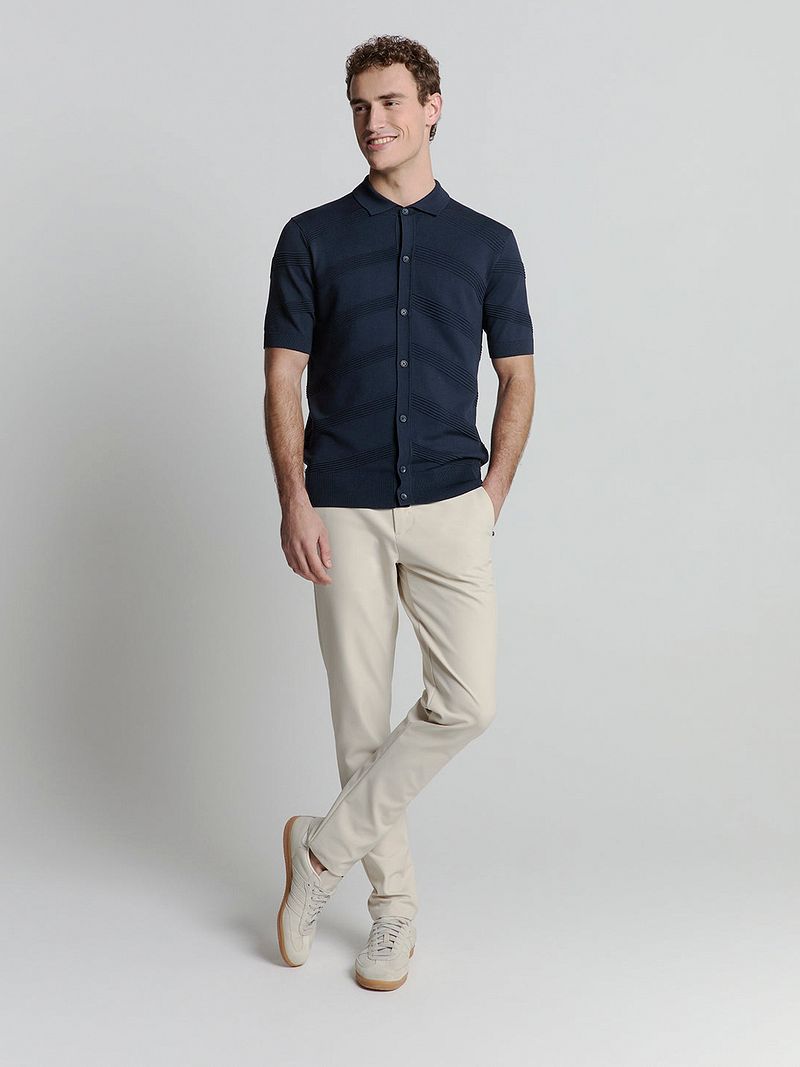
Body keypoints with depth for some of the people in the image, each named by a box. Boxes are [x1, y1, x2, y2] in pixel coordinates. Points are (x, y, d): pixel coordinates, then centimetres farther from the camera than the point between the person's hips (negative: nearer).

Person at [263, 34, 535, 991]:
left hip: (449, 508, 1)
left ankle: (326, 846, 8)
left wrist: (492, 498, 1)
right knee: (362, 715, 5)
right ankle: (393, 906, 21)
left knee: (466, 702, -11)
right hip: (343, 513, 0)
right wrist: (294, 500, -10)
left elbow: (518, 380, 10)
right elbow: (283, 381, 1)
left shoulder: (488, 243, 6)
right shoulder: (311, 238, 4)